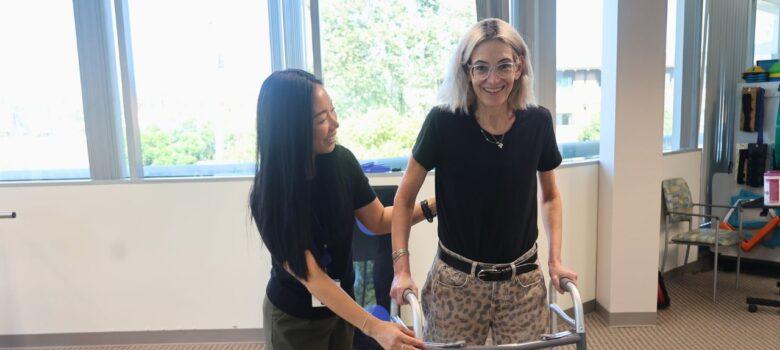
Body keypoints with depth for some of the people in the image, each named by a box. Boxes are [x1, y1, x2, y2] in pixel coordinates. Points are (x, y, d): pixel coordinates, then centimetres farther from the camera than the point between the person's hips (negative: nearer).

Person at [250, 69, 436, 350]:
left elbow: (378, 220, -2)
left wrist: (432, 205, -14)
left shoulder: (341, 160, -16)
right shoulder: (269, 194, -27)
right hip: (295, 319, -4)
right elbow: (310, 276, -28)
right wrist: (374, 327, -35)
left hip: (342, 304, 4)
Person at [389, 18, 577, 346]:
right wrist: (401, 268, -9)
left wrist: (555, 258, 1)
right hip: (456, 281, -2)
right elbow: (405, 198, -3)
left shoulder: (538, 122, -5)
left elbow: (550, 195, 11)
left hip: (523, 282, 2)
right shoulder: (443, 122, -13)